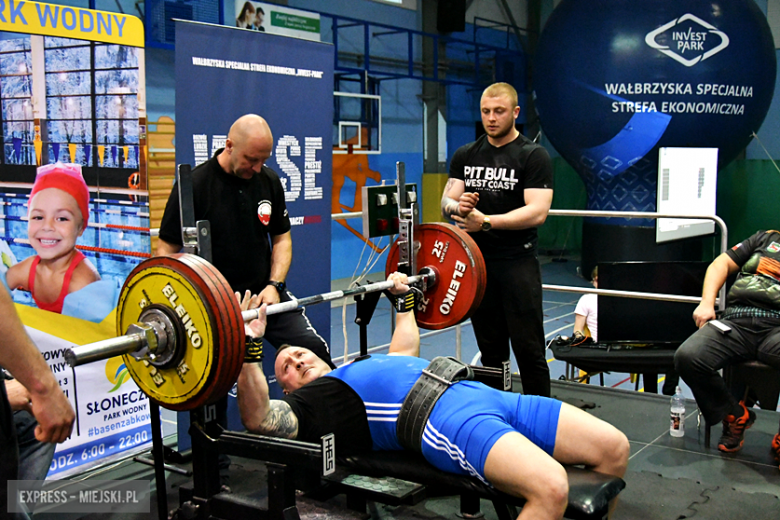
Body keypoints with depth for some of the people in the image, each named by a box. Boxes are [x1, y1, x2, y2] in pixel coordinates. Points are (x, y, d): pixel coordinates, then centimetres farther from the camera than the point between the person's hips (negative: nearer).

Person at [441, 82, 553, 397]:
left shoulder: (533, 156, -4)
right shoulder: (466, 156, 12)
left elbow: (537, 212, -15)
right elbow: (446, 202, 6)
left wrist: (487, 221, -25)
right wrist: (458, 207, -18)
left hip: (517, 263, -5)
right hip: (477, 262, 5)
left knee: (528, 349, -4)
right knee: (490, 351, 12)